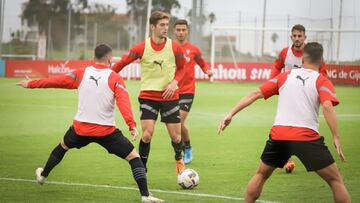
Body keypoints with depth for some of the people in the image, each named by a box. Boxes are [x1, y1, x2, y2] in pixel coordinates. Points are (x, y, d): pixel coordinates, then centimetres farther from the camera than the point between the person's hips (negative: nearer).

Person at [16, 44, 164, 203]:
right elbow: (123, 102, -21)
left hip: (80, 128, 4)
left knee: (62, 146, 34)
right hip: (106, 131, -4)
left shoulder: (81, 74, 3)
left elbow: (56, 81, 10)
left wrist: (31, 84, 22)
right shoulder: (115, 79, -6)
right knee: (133, 157, 2)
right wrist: (132, 125, -29)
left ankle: (43, 175, 53)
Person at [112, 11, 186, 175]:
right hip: (148, 96, -1)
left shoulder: (174, 47, -5)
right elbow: (122, 63, -4)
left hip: (169, 96, 1)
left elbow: (181, 68, 9)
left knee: (176, 136, 4)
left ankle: (179, 160, 37)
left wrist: (174, 82, -8)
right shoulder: (142, 48, -9)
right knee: (147, 134, -14)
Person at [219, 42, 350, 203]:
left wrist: (231, 114, 11)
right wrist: (336, 138, -14)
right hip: (307, 137, -3)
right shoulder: (321, 81, 5)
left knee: (261, 175, 27)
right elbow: (327, 106, -12)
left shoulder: (285, 76, 16)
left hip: (278, 136, 3)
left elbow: (255, 94, 10)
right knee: (335, 180, 7)